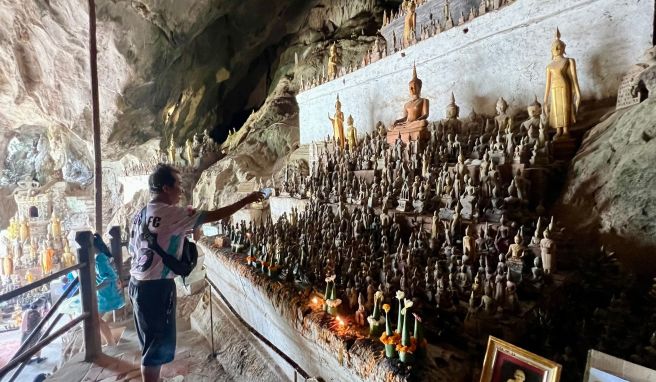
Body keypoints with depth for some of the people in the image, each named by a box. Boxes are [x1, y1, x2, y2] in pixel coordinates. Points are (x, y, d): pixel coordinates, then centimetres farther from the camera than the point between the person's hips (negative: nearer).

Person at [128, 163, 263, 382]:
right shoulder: (172, 214, -17)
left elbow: (132, 249, 16)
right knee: (158, 344, 4)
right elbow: (213, 216, -16)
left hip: (138, 284, 9)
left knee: (151, 341, 21)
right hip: (157, 287, -9)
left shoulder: (140, 215, 8)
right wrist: (246, 201, -7)